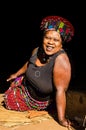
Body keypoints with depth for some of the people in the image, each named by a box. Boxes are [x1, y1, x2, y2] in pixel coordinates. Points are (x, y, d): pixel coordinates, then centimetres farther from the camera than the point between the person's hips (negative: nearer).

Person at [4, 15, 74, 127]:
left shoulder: (61, 60, -40)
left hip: (38, 101, -5)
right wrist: (16, 74, 19)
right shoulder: (37, 50, -20)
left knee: (10, 103, 13)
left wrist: (61, 119, -40)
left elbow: (60, 90, -40)